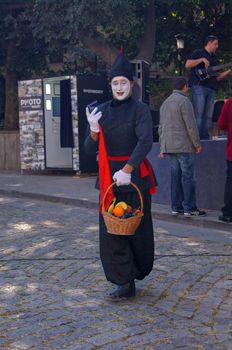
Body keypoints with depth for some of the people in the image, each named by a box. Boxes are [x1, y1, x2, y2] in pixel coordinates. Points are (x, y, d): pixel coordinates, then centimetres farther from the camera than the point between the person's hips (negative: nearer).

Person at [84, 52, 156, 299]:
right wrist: (93, 129, -13)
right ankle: (125, 283, 6)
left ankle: (137, 272, 29)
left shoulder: (140, 110, -5)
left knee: (137, 227, 8)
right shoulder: (102, 111, 8)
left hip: (134, 175, -4)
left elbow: (145, 142, -19)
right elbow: (90, 149, 6)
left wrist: (127, 170, -29)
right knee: (110, 229, -1)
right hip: (109, 177, 4)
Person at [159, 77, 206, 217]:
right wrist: (197, 144, -7)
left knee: (175, 176, 10)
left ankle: (176, 207, 12)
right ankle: (190, 208, -3)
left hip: (169, 146, 8)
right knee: (188, 177, -4)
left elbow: (161, 127, 19)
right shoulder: (184, 101, -9)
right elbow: (191, 125, -13)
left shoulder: (165, 103, 17)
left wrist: (163, 146, 22)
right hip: (184, 146, -8)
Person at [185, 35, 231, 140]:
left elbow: (217, 77, 23)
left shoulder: (213, 59, 26)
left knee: (208, 116, 2)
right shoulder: (199, 53, 6)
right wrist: (202, 59, -13)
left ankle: (205, 138, 4)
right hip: (199, 87, -7)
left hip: (211, 89, 7)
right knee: (198, 114, -14)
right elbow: (187, 65, -8)